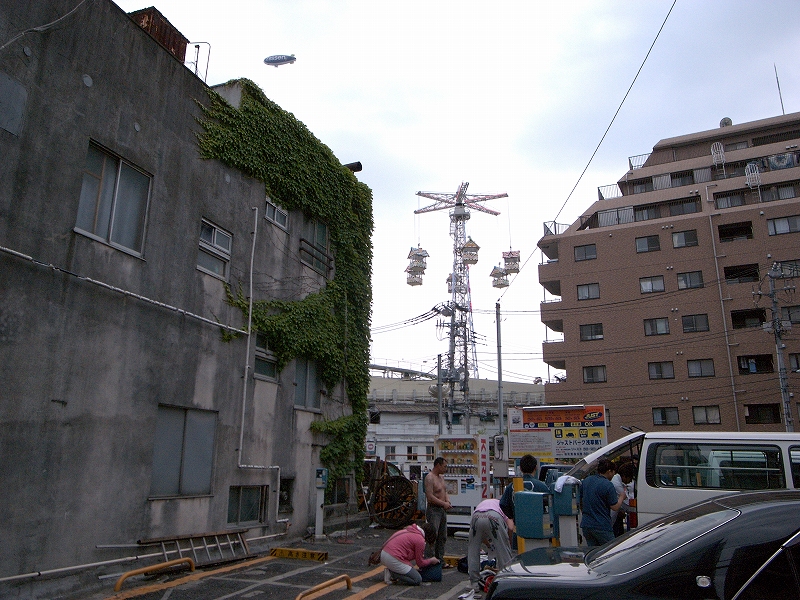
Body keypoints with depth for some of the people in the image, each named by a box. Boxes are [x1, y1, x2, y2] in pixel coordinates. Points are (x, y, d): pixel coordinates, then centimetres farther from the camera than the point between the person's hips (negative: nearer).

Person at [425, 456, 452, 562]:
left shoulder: (441, 477, 14)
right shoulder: (430, 478, -15)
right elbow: (430, 497, -21)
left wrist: (448, 501, 0)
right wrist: (443, 504, -17)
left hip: (443, 510, 9)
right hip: (434, 510, -9)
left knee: (442, 537, 13)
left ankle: (440, 560, 22)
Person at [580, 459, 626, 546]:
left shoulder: (586, 481, 8)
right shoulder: (608, 485, -14)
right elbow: (615, 507, -10)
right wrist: (621, 497, 8)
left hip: (586, 524, 7)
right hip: (602, 526, -6)